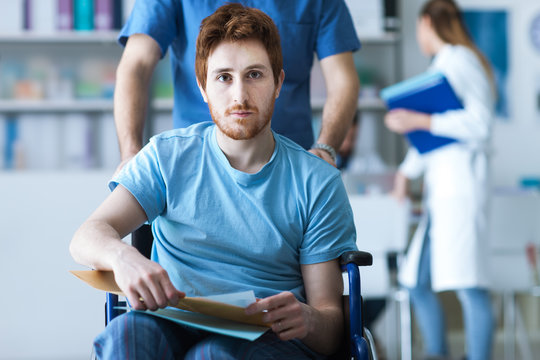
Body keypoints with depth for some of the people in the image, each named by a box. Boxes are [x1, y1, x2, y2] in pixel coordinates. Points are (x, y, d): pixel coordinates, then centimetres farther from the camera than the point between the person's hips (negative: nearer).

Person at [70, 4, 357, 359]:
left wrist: (308, 319, -25)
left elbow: (331, 325, 2)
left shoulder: (317, 183, 4)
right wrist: (122, 256, -32)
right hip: (174, 326, 2)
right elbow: (87, 237, -5)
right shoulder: (169, 157, 9)